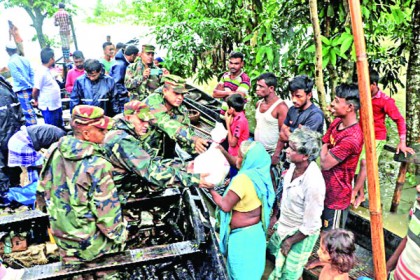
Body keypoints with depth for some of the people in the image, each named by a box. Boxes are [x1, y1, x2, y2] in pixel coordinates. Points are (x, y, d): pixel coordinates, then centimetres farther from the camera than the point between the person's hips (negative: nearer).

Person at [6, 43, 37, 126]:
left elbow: (18, 77, -14)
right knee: (29, 110, 15)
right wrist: (32, 85, 10)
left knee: (28, 111, -6)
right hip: (30, 88, 7)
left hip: (22, 90, -7)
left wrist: (29, 85, -8)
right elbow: (32, 74, 8)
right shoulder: (25, 59, 10)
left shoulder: (11, 62, -8)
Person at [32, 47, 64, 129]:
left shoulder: (48, 71, 7)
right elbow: (35, 90, -17)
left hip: (57, 105, 9)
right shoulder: (41, 72, -21)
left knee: (60, 128, 23)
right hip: (48, 108, -9)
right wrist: (36, 101, -4)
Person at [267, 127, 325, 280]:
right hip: (284, 227, 7)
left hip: (301, 235, -7)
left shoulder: (314, 183, -34)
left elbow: (309, 227, -24)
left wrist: (289, 242, -12)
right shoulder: (295, 165, -13)